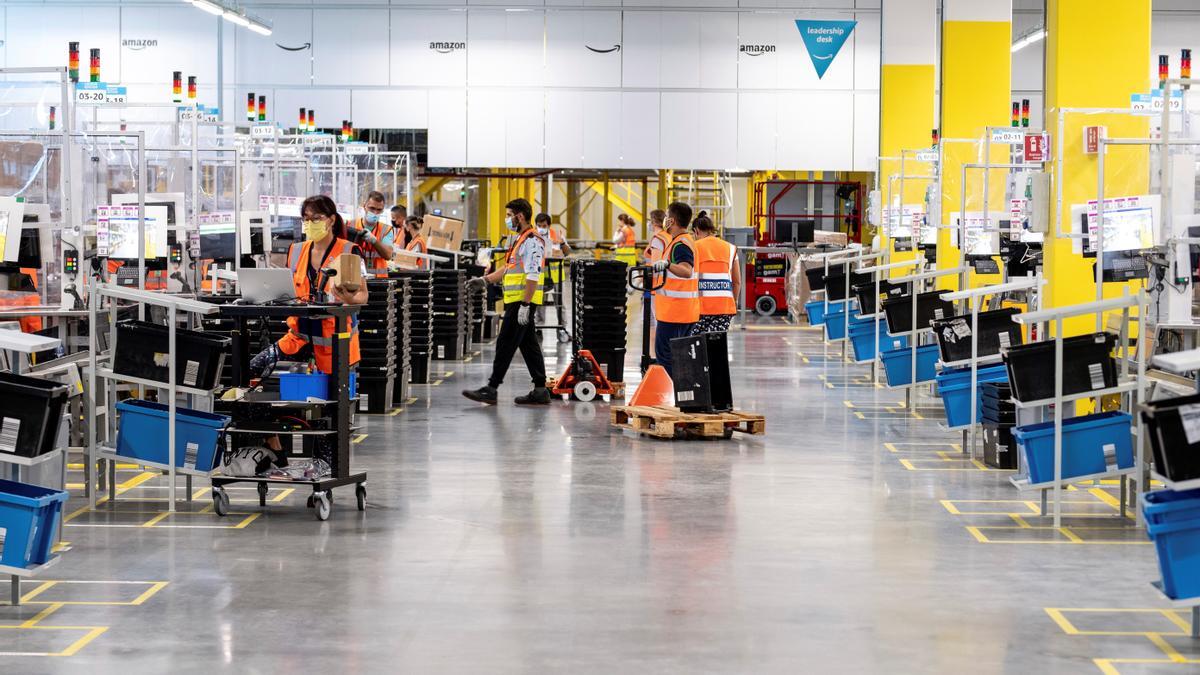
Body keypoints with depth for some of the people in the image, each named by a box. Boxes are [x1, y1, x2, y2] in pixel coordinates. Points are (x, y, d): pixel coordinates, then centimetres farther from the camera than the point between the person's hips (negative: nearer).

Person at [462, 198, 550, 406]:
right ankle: (540, 390, 12)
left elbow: (532, 277, -21)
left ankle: (491, 389, -6)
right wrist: (485, 279, 20)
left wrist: (525, 305, -24)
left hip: (522, 301, -10)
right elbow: (509, 268, 27)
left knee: (505, 343, -8)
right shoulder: (522, 239, 19)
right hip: (517, 301, 10)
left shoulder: (532, 241, -15)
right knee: (528, 344, 10)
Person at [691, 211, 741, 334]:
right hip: (725, 305, 3)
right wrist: (734, 302, 24)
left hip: (700, 304, -3)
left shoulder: (694, 247, 3)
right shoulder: (730, 248, 13)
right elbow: (737, 282, 14)